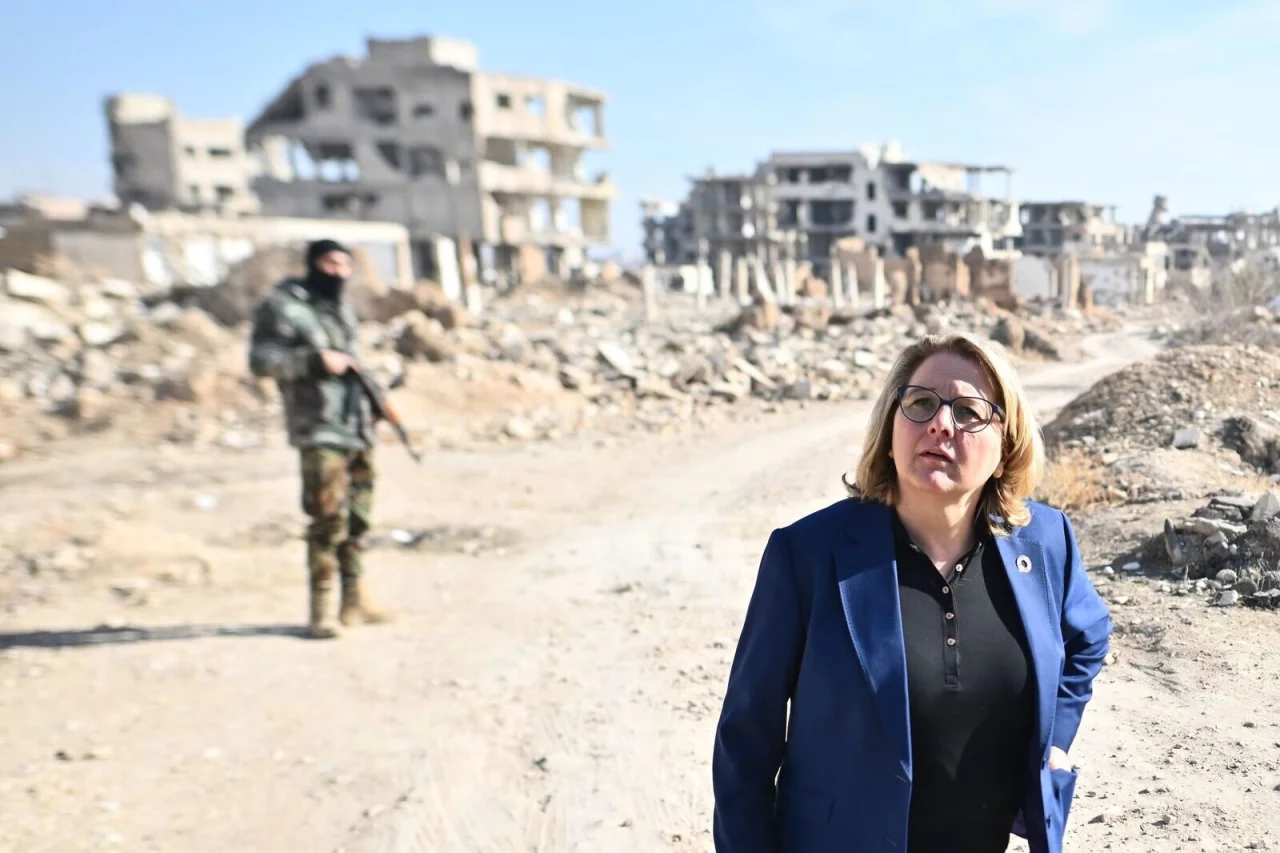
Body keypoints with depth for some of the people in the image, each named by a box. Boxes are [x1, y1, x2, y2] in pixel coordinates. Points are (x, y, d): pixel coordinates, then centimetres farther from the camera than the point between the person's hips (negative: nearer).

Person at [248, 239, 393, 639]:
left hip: (357, 429, 8)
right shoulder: (282, 306, -4)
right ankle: (322, 610, -1)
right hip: (319, 431, -8)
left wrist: (372, 396, 13)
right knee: (329, 520, -11)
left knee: (357, 519, 10)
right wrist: (316, 360, -19)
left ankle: (354, 602, 20)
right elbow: (260, 360, -12)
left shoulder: (342, 307, 19)